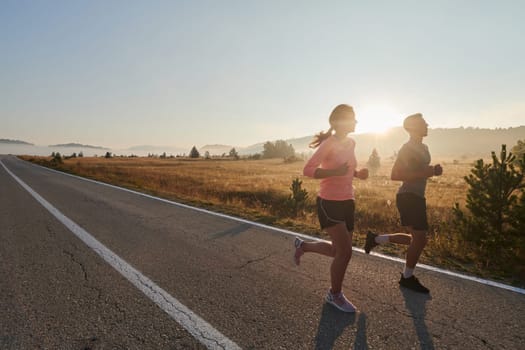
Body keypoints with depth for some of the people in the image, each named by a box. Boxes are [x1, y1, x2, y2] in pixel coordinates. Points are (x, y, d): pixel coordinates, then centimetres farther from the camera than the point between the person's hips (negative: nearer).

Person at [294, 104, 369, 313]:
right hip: (329, 203, -8)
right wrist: (335, 172, -29)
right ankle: (335, 295, 17)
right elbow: (307, 170, -19)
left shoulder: (351, 143, 9)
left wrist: (358, 174, 2)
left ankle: (303, 245, 36)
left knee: (339, 251, 13)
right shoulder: (328, 144, -14)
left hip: (347, 203, 8)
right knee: (345, 251, -7)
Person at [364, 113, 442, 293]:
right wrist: (426, 173, -23)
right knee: (419, 239, -5)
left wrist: (433, 170, 7)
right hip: (408, 197, -10)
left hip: (417, 197, 10)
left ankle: (376, 238, 22)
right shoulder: (407, 148, -13)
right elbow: (395, 175, -21)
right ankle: (407, 277, 13)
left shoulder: (423, 148, 17)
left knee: (417, 239, 14)